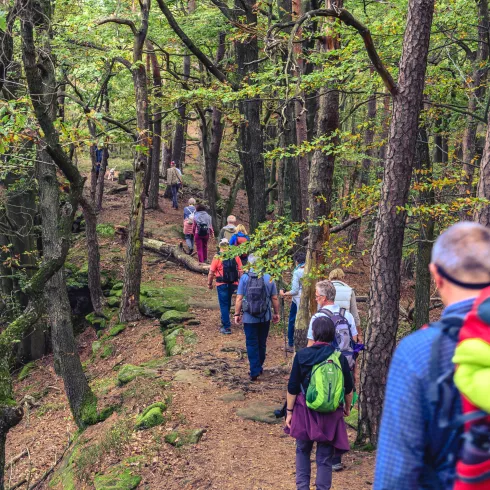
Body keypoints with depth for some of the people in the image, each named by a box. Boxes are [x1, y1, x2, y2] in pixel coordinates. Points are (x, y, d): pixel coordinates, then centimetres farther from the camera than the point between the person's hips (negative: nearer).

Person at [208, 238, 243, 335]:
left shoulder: (217, 257, -9)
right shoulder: (235, 256, 0)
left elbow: (211, 272, -6)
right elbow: (240, 271, 2)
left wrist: (209, 283, 6)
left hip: (222, 284, -4)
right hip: (233, 284, 4)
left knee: (224, 305, 2)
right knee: (228, 303, 23)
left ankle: (226, 327, -2)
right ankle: (224, 320, 37)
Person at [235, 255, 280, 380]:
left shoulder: (244, 278, -8)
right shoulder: (268, 278, -5)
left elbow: (239, 299, -9)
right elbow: (274, 298, 0)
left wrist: (237, 314, 1)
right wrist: (276, 313, 12)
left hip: (249, 318, -2)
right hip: (265, 318, 2)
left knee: (252, 344, 5)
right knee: (262, 343, 17)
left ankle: (254, 371, 0)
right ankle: (259, 367, 29)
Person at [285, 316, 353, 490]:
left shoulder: (302, 355, -10)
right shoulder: (339, 357, -6)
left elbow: (292, 388, -7)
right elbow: (348, 389, 3)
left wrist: (289, 412, 4)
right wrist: (347, 408, 21)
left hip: (305, 410, 0)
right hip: (331, 414, 0)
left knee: (303, 450, 21)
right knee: (325, 457, 11)